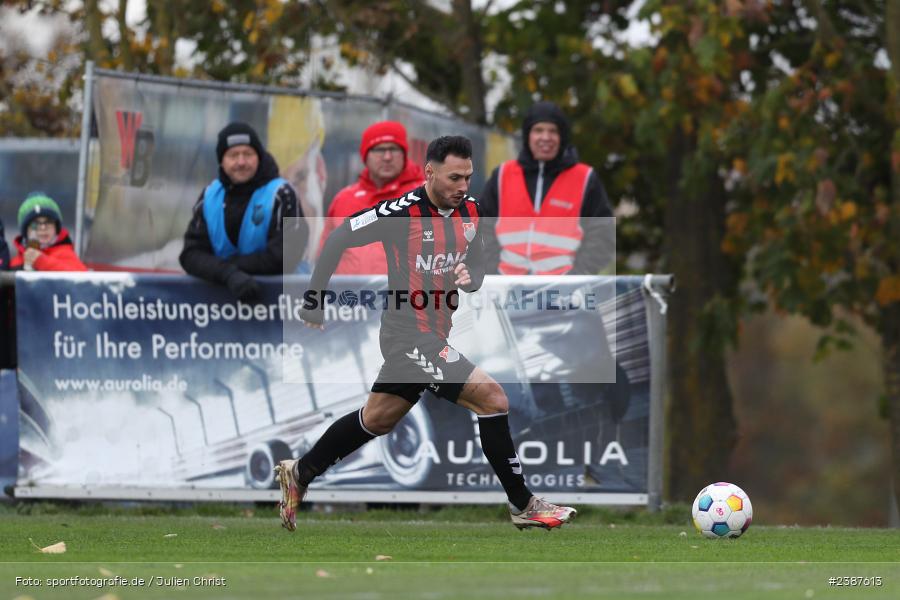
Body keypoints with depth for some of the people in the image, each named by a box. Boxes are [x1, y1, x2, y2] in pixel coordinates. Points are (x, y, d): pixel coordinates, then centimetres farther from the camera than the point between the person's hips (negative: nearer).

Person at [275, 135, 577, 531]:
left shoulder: (469, 210, 2)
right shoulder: (403, 212, -20)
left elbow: (478, 267, 13)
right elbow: (339, 240, -12)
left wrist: (470, 278, -12)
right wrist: (313, 302, -8)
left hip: (436, 334, 9)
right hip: (411, 338, -9)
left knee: (378, 419, 22)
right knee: (492, 399, -14)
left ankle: (299, 474, 38)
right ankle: (523, 505, -5)